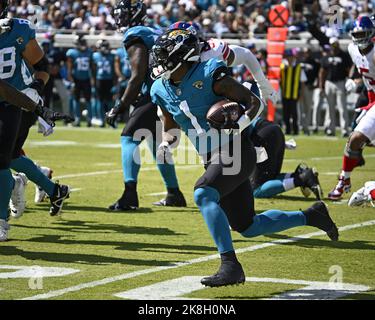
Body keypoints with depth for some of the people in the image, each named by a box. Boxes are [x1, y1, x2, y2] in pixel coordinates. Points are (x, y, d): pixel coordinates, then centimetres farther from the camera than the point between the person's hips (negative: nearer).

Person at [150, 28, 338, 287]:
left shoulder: (209, 76, -18)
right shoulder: (162, 91, 2)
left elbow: (255, 102, -11)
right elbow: (171, 128, 18)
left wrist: (239, 125, -28)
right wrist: (165, 145, -4)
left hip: (237, 152, -8)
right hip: (213, 159, 8)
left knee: (203, 195, -30)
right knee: (248, 227, 12)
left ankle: (230, 266, -28)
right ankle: (310, 216, 32)